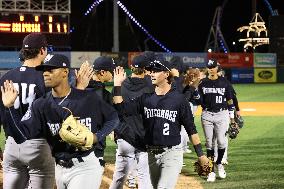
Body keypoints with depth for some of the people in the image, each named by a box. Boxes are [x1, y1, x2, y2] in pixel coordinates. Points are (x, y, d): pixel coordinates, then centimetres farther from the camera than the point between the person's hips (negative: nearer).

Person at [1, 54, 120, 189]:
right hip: (60, 169, 5)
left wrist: (97, 137, -13)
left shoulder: (89, 98, -9)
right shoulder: (40, 105, 0)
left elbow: (113, 119, 4)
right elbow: (21, 136, -11)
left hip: (86, 168, -5)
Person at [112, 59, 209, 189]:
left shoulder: (179, 99, -6)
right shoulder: (146, 98, 6)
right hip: (151, 153, 6)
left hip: (171, 153, -5)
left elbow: (191, 128, -4)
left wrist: (200, 154, -5)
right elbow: (121, 109, -2)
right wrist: (117, 85, -8)